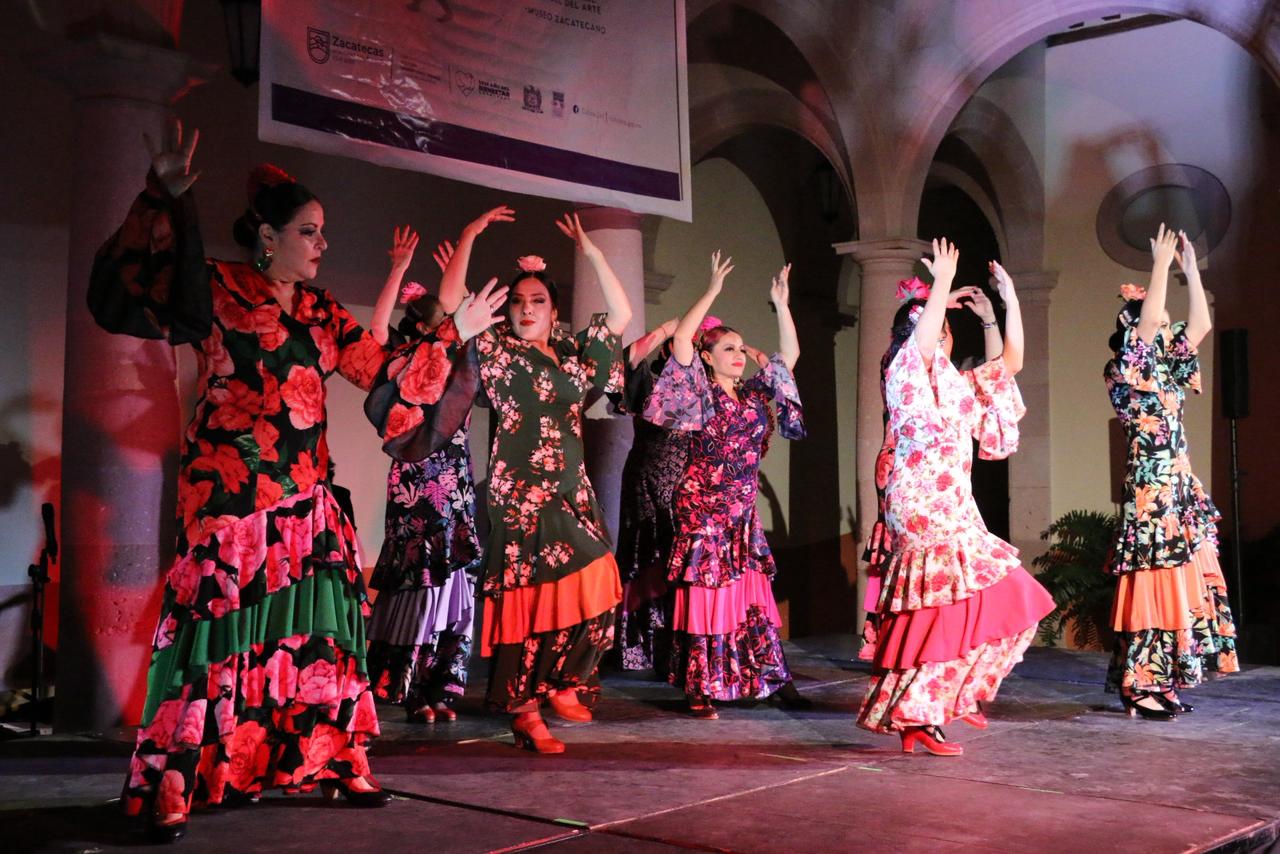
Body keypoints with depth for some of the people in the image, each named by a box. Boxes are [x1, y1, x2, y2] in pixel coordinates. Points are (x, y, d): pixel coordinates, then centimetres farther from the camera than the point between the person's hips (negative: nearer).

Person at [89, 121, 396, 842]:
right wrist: (165, 202, -20)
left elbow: (380, 365, 19)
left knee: (325, 621, 6)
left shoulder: (320, 311, 16)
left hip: (307, 496, 6)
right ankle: (171, 787, -2)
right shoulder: (216, 290, -3)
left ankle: (338, 762, 18)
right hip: (230, 493, -6)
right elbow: (122, 296, -14)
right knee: (216, 622, -9)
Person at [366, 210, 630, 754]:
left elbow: (621, 315, 16)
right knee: (525, 593, -6)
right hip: (519, 492, -5)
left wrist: (590, 251, 11)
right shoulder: (493, 350, 2)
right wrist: (469, 237, -13)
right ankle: (524, 712, 2)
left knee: (590, 589, 3)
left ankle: (559, 681, 25)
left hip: (572, 493, 5)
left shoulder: (572, 356, 15)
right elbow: (450, 304, -9)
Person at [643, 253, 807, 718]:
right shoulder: (700, 394, -2)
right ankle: (701, 692, -1)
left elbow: (789, 354, 15)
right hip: (703, 506, -5)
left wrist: (781, 304, 7)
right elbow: (681, 337, -15)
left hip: (742, 512, 6)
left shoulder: (754, 393, 13)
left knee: (748, 595, 5)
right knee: (705, 591, -5)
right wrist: (712, 291, -13)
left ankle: (752, 678, 13)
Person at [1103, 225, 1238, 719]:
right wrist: (1161, 264, -11)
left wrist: (1191, 269, 12)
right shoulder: (1125, 373, -6)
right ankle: (1140, 687, -3)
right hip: (1150, 491, -8)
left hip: (1181, 491, 8)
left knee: (1182, 580, 7)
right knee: (1153, 581, -8)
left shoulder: (1167, 372, 15)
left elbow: (1201, 325, 15)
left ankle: (1162, 683, 13)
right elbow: (1148, 318, -18)